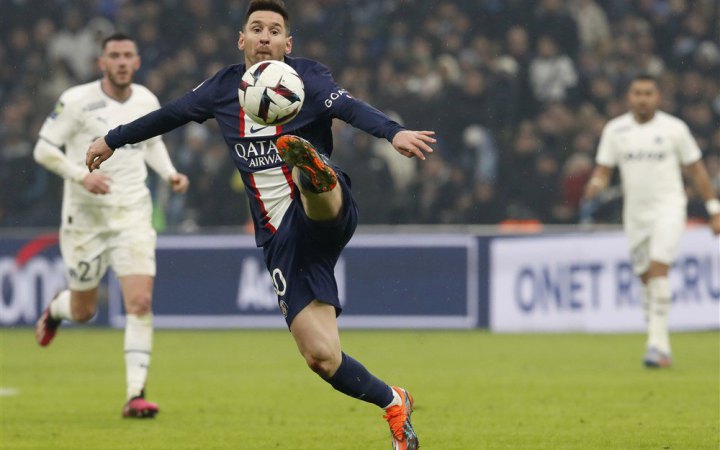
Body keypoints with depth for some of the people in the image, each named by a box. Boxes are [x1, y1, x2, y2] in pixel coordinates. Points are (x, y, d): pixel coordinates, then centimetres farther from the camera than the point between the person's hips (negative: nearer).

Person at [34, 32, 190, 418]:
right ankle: (55, 309, 49)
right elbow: (44, 150, -8)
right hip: (85, 216, -2)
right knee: (83, 311, 10)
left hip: (133, 215, 2)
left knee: (140, 302, -15)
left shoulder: (147, 101, 3)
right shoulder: (77, 101, -11)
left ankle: (136, 395, -13)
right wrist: (81, 176, -21)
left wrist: (169, 173, 5)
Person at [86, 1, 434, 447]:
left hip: (326, 217, -4)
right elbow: (170, 114, 28)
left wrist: (395, 132, -42)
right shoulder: (224, 87, 11)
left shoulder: (307, 77, -3)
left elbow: (350, 107, -22)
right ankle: (394, 404, 13)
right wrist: (112, 140, 40)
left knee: (309, 182, -41)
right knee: (321, 356, -7)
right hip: (280, 238, 4)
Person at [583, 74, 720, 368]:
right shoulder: (615, 130, 3)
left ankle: (657, 342, -24)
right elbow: (603, 170, 6)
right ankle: (662, 347, 23)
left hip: (668, 207, -4)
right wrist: (594, 187, -18)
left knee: (658, 269, -20)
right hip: (635, 212, 4)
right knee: (646, 278, 9)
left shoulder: (674, 129, -3)